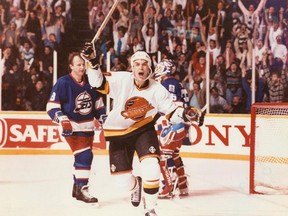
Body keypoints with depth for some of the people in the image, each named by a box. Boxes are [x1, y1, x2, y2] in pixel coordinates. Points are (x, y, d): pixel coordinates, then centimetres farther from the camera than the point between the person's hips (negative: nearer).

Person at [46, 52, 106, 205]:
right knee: (84, 155, -18)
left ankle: (77, 187, 29)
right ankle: (82, 189, -13)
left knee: (84, 157, 14)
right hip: (72, 127, -7)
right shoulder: (63, 83, -15)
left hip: (88, 126, 7)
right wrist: (64, 121, -26)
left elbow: (98, 102, 16)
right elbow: (52, 107, -15)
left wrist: (103, 118, 9)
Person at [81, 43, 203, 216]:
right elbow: (98, 82, -25)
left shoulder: (157, 90, -14)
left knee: (151, 167, -23)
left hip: (143, 129, 0)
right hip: (118, 132, 0)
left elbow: (172, 113, -10)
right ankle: (136, 185, 40)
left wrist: (185, 114, -30)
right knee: (122, 180, -1)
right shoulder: (121, 80, -19)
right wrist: (92, 62, -40)